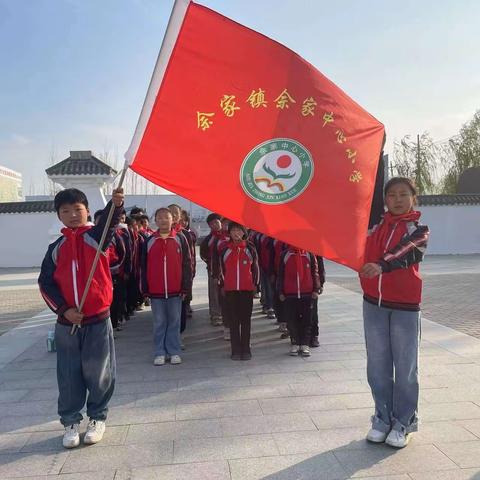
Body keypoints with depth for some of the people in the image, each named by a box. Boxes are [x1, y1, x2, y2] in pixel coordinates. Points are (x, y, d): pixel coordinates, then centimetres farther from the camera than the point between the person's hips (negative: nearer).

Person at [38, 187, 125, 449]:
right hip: (66, 322, 2)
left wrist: (115, 204, -45)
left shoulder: (96, 237, -2)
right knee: (69, 375, 10)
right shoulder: (56, 248, 6)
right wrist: (63, 309, -9)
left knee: (98, 372, 7)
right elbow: (46, 283, 4)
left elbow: (109, 223, -24)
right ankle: (70, 421, 27)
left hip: (98, 319, -2)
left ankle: (97, 418, 27)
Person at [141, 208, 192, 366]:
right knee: (159, 323, 9)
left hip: (175, 290, -1)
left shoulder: (180, 240, 1)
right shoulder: (149, 241, 4)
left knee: (174, 322, 8)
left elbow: (187, 265, 1)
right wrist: (145, 289, 2)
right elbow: (144, 267, 6)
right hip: (156, 291, 1)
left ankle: (174, 352, 19)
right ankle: (159, 353, 19)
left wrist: (185, 287, -4)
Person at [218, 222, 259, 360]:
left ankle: (245, 349, 14)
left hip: (247, 289, 0)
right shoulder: (224, 248, 3)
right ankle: (236, 350, 12)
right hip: (230, 289, 0)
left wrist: (255, 284, 6)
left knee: (246, 319, 6)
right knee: (233, 320, 5)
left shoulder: (250, 248, 3)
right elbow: (221, 268, 10)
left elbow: (255, 267, 8)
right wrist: (222, 284, 10)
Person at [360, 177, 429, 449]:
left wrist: (382, 266, -41)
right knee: (378, 367, 11)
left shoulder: (419, 229, -2)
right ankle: (383, 419, 26)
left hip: (405, 306, -4)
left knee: (405, 367, 4)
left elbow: (407, 253, -23)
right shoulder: (376, 227, 11)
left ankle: (404, 423, 20)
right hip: (373, 304, 4)